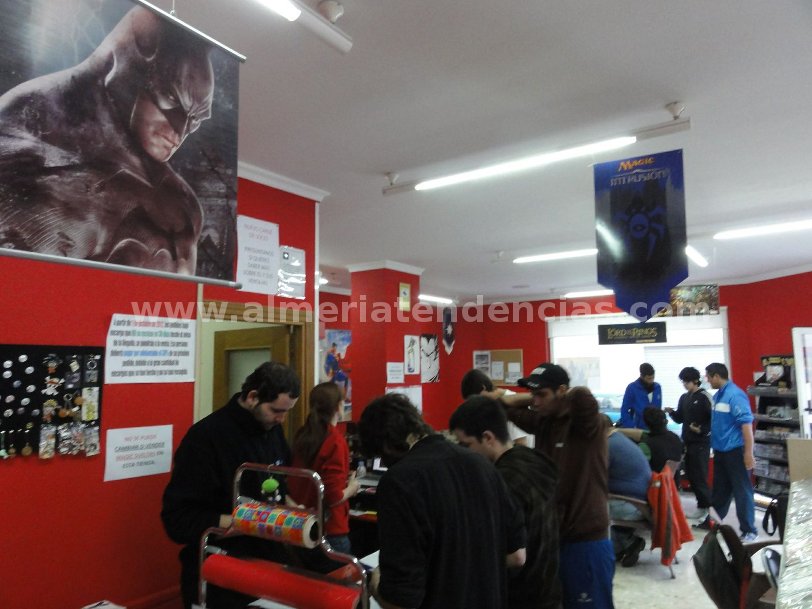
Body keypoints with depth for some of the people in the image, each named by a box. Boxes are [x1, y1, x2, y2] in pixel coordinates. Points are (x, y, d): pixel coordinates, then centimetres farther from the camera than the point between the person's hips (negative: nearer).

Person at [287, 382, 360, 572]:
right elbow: (333, 497, -21)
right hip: (329, 533, -7)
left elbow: (294, 485, 11)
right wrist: (351, 488, -1)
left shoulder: (302, 436, 1)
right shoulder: (335, 440, -19)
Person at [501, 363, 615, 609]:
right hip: (550, 536, 7)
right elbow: (507, 405, 12)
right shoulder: (542, 421, 2)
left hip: (586, 540, -7)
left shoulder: (587, 423, -15)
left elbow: (582, 395, -36)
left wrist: (557, 401, -19)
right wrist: (529, 398, -3)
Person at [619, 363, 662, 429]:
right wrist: (630, 428, -15)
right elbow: (624, 410, -8)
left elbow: (658, 408, 12)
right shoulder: (632, 388, -11)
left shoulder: (657, 387, 2)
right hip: (638, 429, -4)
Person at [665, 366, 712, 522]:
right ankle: (702, 506, 20)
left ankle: (708, 508, 2)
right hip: (687, 442, 8)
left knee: (699, 476, -7)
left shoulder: (704, 397, -10)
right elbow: (680, 419, 15)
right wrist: (671, 412, -3)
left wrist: (702, 430, -21)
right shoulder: (684, 398, 12)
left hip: (701, 442, -8)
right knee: (690, 475, 10)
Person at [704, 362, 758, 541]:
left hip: (735, 451, -8)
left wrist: (749, 452, -23)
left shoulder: (735, 395, -18)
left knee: (742, 491, 3)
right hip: (721, 450, 8)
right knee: (720, 489, 19)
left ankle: (749, 530, 14)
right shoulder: (718, 395, 8)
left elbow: (746, 423, -21)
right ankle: (712, 521, 31)